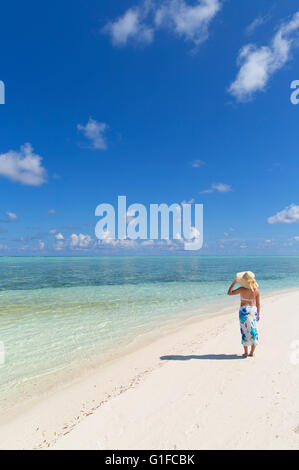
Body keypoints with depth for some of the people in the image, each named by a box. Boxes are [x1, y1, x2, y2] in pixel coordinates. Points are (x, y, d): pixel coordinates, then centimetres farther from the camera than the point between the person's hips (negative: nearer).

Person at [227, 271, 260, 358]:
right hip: (253, 310, 3)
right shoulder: (256, 290, -3)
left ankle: (246, 352, 11)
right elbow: (258, 304, 1)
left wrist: (234, 282, -5)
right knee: (253, 331, 11)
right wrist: (258, 314, 10)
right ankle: (252, 352, 16)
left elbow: (229, 293, -4)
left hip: (244, 310, -2)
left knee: (245, 331, 7)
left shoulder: (242, 289, -12)